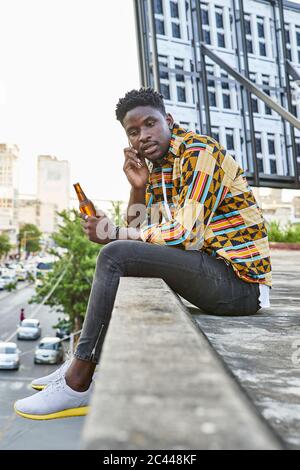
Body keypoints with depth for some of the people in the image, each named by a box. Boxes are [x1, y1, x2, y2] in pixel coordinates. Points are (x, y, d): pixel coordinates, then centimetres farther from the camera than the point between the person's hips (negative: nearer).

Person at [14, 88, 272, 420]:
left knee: (114, 256, -21)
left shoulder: (200, 151, -12)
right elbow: (139, 233, 12)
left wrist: (112, 232, -14)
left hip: (239, 280, -9)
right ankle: (82, 364, 12)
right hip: (212, 273, 9)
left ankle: (77, 385, -11)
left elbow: (187, 235, -22)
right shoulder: (157, 168, 14)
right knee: (122, 256, 15)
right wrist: (138, 186, -3)